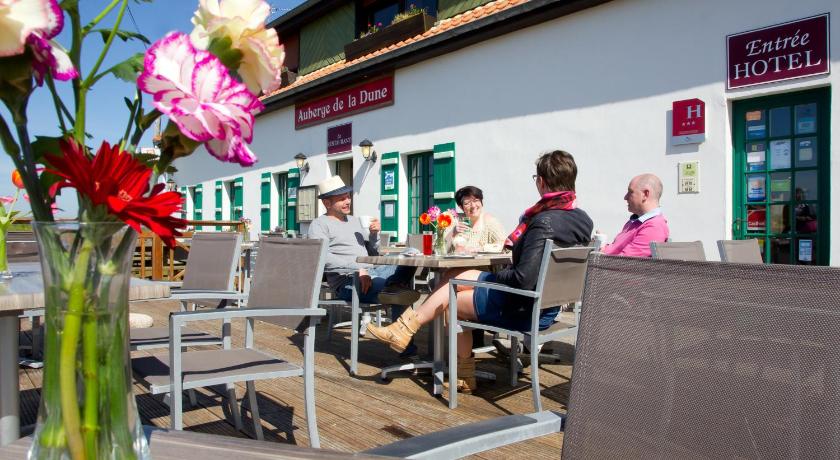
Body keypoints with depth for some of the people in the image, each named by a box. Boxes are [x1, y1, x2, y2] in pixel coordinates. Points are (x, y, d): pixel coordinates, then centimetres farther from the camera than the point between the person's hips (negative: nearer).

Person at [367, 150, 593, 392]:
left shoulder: (545, 222, -26)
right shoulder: (583, 219, 1)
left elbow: (524, 279, -31)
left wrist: (493, 277, -12)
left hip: (524, 309, -9)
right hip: (548, 304, 9)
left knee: (450, 303, 10)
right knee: (460, 278, 14)